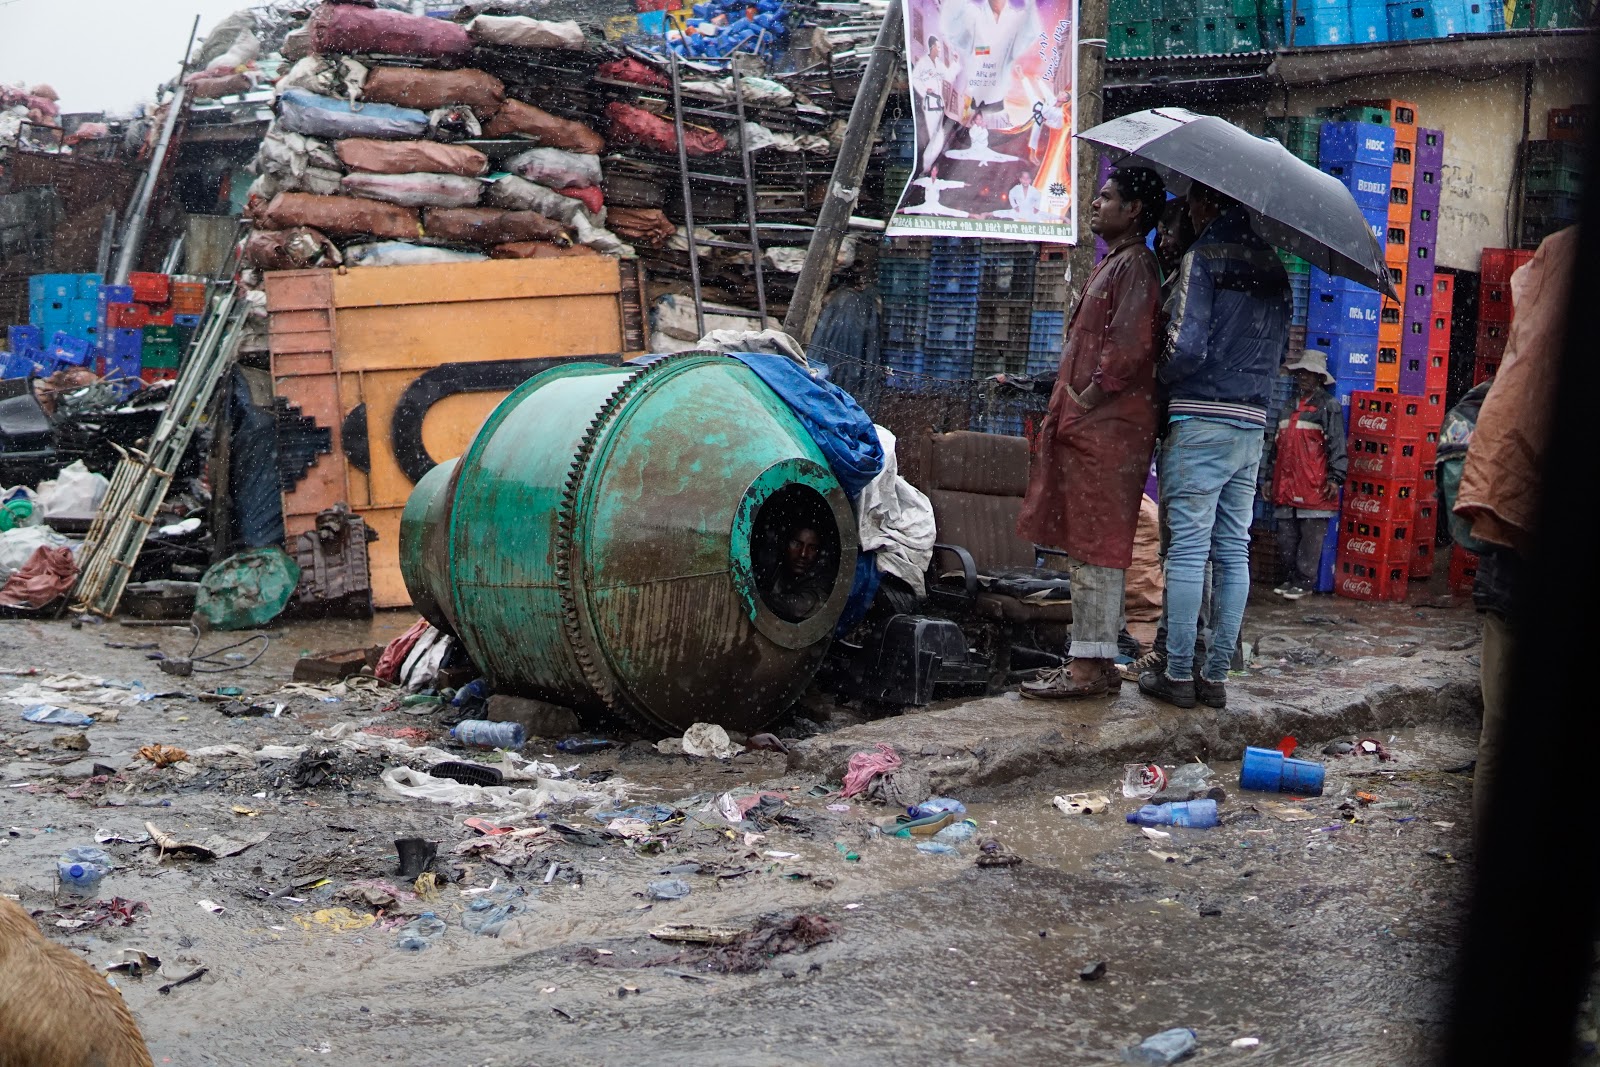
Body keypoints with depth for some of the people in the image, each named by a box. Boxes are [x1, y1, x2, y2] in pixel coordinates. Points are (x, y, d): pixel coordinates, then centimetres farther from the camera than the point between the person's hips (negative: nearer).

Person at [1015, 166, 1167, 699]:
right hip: (1085, 426, 10)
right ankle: (1095, 662, 15)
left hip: (1107, 428, -10)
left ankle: (1089, 666, -7)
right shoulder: (1112, 263, 23)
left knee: (1094, 547, -9)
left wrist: (1083, 398, -16)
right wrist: (1065, 404, 17)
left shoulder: (1135, 264, -9)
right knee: (1087, 546, 11)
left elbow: (1130, 347, -20)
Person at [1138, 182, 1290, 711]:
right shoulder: (1273, 267, 13)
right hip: (1252, 425, 7)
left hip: (1201, 423, -7)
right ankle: (1216, 675, 12)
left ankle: (1178, 675, 0)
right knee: (1234, 552, 8)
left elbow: (1186, 347, -17)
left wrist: (1159, 376, 0)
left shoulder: (1202, 257, -9)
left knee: (1188, 550, -3)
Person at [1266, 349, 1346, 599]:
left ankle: (1305, 581, 2)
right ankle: (1293, 577, 19)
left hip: (1314, 486, -7)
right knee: (1286, 536, 8)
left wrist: (1335, 477, -14)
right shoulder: (1290, 405, 21)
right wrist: (1271, 476, 25)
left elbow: (1337, 444, -7)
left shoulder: (1328, 405, -1)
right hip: (1287, 484, 7)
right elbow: (1277, 443, 26)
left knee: (1311, 536, -4)